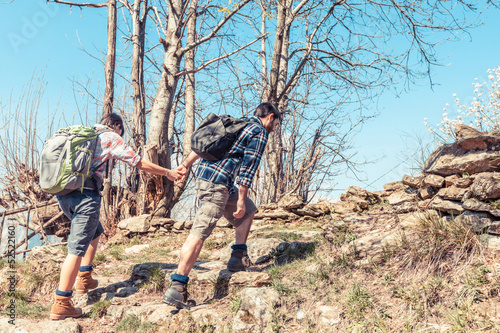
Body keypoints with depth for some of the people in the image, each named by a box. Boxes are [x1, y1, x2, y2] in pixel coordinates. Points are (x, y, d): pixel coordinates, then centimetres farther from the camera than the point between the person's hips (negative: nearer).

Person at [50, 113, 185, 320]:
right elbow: (140, 164, 5)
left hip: (63, 193, 8)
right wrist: (168, 173, 15)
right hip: (86, 195, -8)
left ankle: (84, 280, 27)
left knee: (95, 232, 26)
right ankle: (61, 304, -6)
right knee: (77, 248, -6)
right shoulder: (111, 138, 3)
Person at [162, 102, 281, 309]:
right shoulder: (260, 133, -2)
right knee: (199, 233, -13)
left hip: (203, 177, 9)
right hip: (216, 185, -9)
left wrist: (186, 164, 25)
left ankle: (237, 259, 22)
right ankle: (176, 287, -15)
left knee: (248, 211, 22)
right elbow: (248, 168, -12)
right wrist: (240, 200, -10)